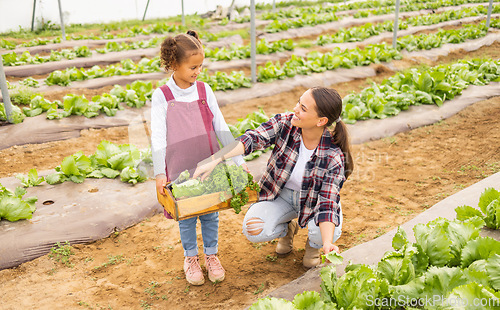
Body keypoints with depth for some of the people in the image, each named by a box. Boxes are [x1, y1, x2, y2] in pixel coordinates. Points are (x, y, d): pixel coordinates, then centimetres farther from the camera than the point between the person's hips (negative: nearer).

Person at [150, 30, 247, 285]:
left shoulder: (204, 91, 0)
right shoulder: (162, 96, -7)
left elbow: (221, 128, 1)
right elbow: (158, 136, -11)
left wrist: (239, 161, -3)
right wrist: (159, 172, -21)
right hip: (180, 168, -2)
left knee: (210, 212, 11)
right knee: (186, 215, 10)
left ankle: (211, 255, 32)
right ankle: (190, 258, 32)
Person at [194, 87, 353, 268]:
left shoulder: (334, 157, -28)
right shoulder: (285, 123, -23)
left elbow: (328, 202, -31)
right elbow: (251, 139, -32)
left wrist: (328, 244, -46)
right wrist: (214, 160, -47)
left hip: (314, 200, -2)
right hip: (280, 194, 2)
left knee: (326, 232, -32)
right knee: (253, 230, -22)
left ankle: (313, 244, 11)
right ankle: (287, 229, 16)